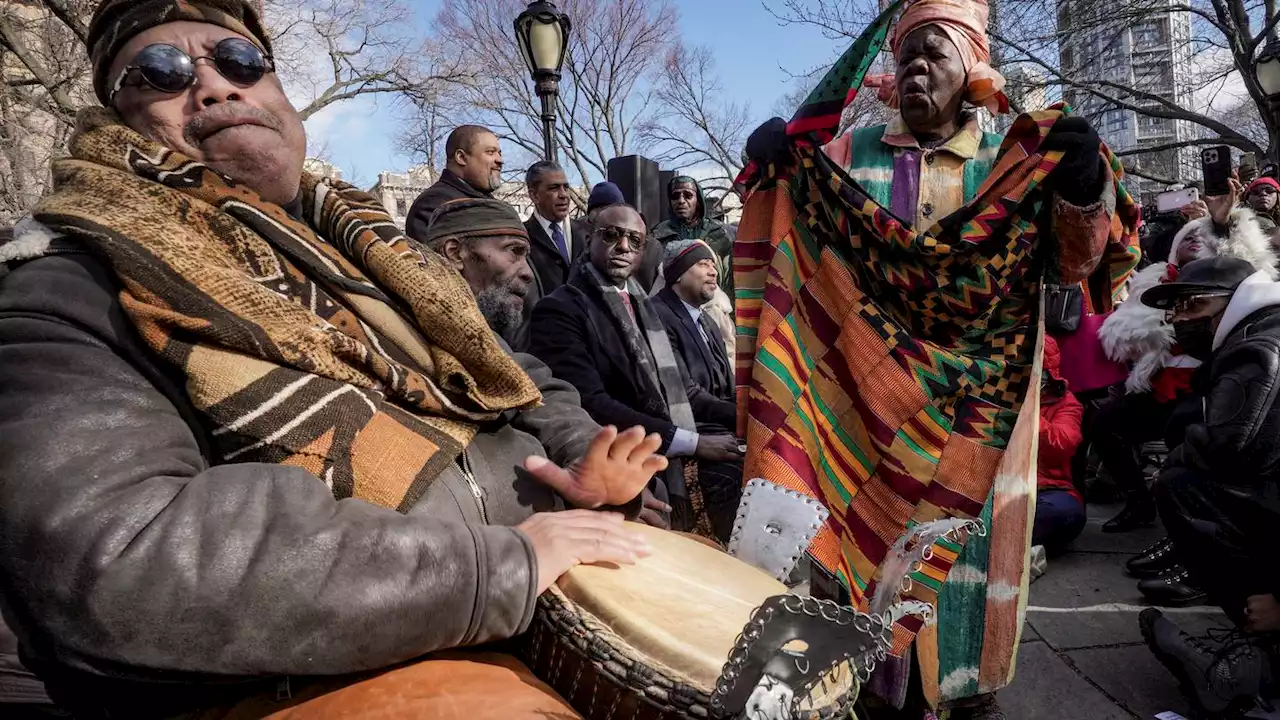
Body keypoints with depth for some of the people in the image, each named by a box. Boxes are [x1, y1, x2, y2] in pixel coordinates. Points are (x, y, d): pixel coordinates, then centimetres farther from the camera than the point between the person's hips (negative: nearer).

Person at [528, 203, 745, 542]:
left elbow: (681, 389, 17)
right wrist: (692, 442, -17)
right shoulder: (560, 310, -6)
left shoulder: (642, 305, 20)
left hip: (682, 456, 8)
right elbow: (591, 405, -16)